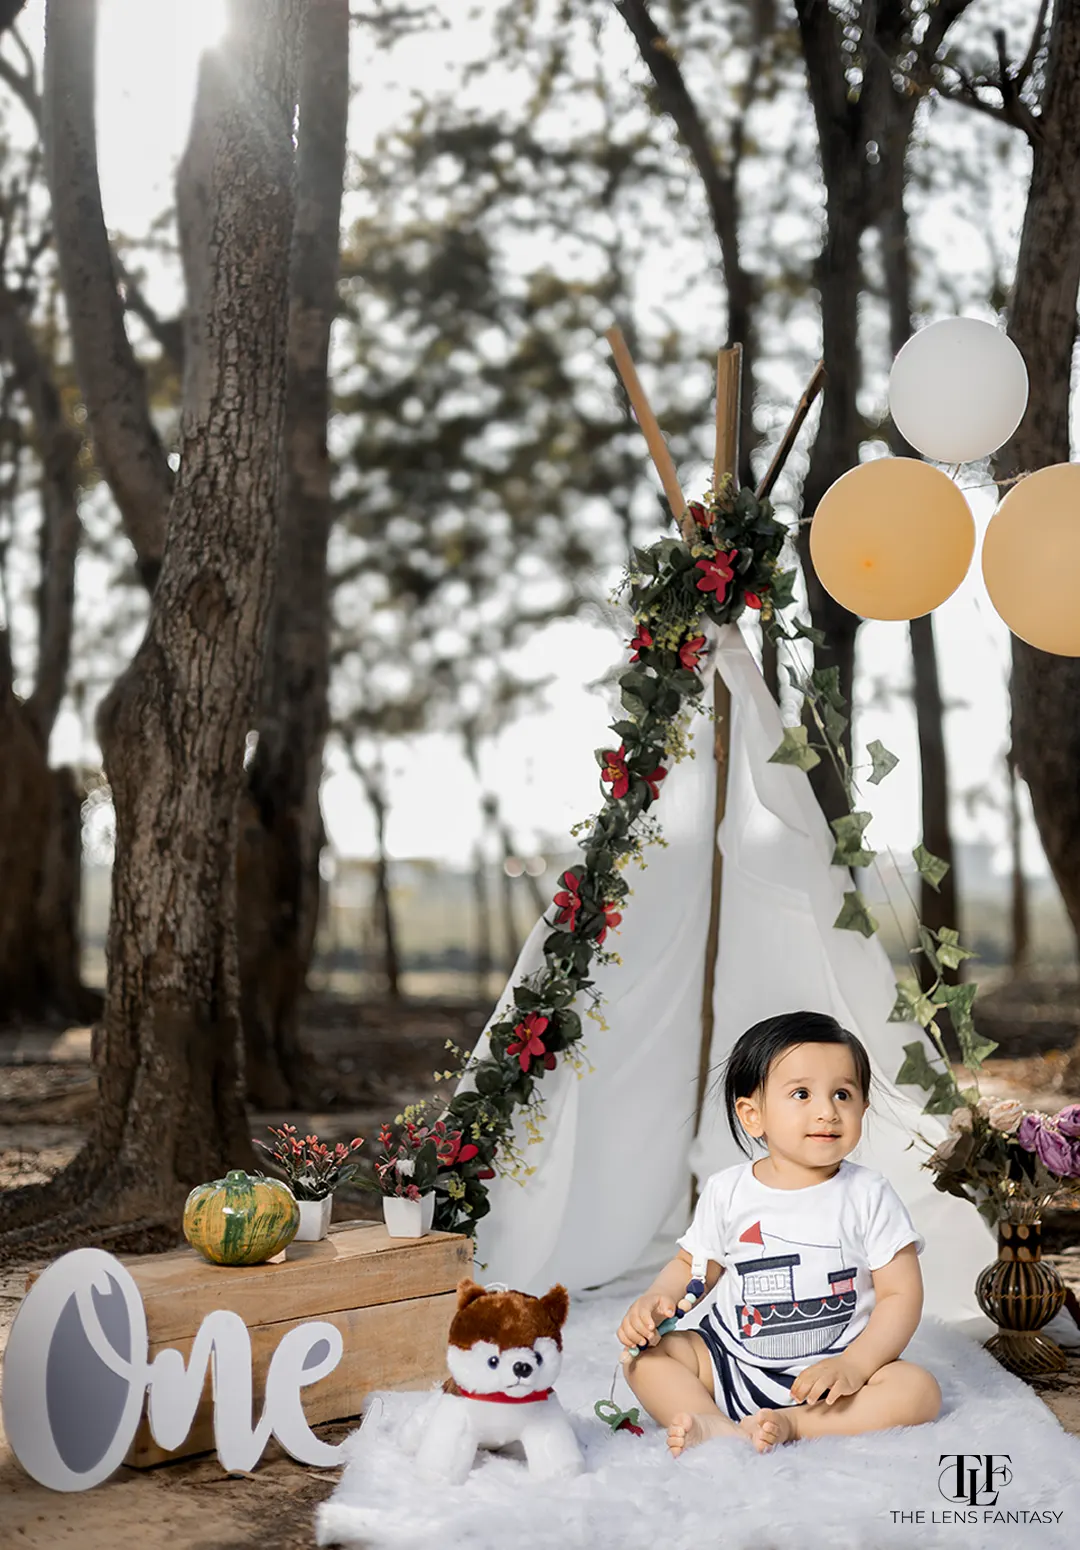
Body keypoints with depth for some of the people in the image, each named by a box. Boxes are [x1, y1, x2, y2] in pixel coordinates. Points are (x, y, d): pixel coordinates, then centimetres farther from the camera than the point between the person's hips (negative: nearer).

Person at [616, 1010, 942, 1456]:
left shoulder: (869, 1196, -5)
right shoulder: (727, 1192, 1)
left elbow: (901, 1293, -7)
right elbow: (693, 1268, 11)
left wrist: (854, 1366, -20)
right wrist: (654, 1300, -11)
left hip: (832, 1370, -2)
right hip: (732, 1361, 2)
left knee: (920, 1391, -26)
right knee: (646, 1354, -16)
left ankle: (788, 1424, -30)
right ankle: (720, 1431, -36)